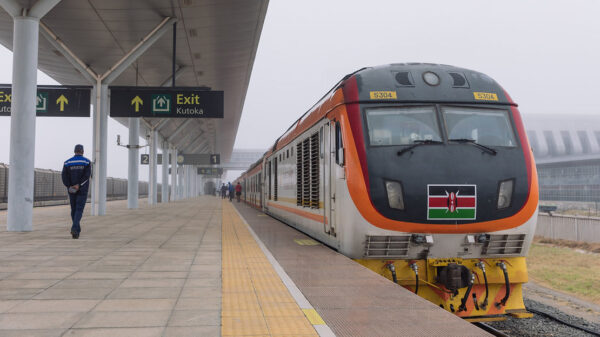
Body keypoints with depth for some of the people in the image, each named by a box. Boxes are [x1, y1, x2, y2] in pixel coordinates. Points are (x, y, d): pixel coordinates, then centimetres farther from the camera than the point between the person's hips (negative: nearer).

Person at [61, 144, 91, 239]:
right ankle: (74, 228, -25)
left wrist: (69, 187, -12)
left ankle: (77, 231, 22)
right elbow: (87, 175, -16)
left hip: (71, 190, 2)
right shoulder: (87, 162, -2)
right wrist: (78, 185, -17)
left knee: (74, 209, 15)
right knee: (79, 210, -4)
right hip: (82, 190, -2)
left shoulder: (67, 162, 4)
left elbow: (64, 176, -7)